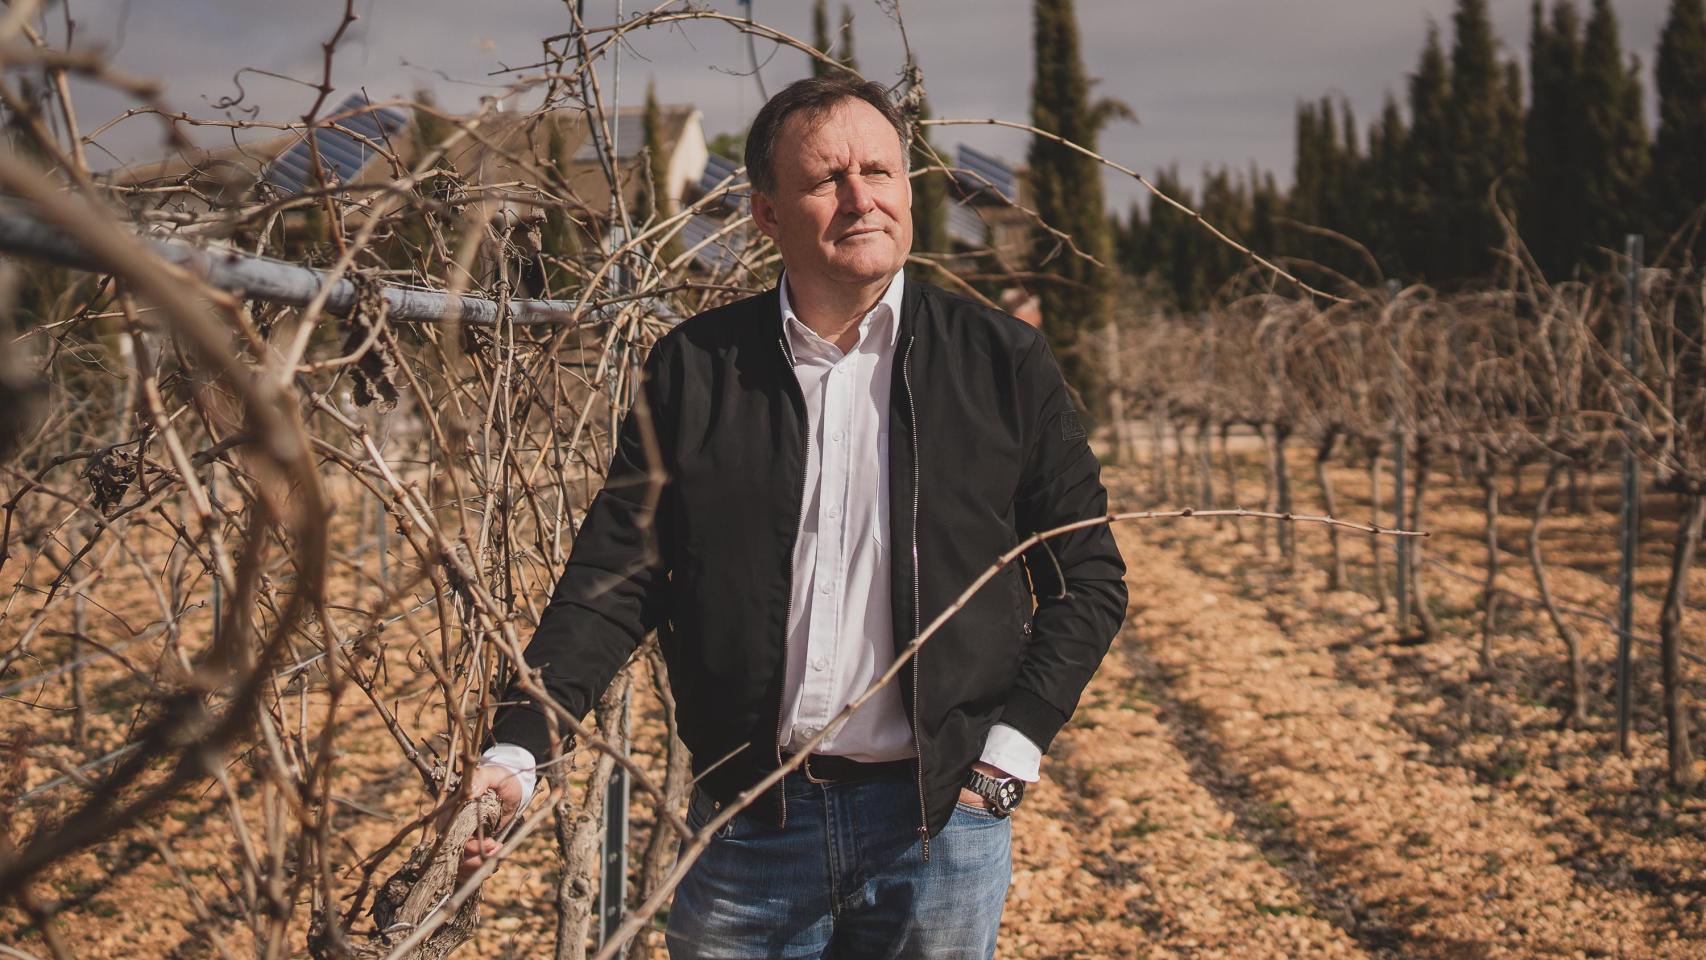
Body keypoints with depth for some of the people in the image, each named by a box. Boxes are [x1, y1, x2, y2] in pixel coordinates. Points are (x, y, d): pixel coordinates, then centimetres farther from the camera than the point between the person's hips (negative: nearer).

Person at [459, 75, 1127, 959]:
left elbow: (1087, 575, 6)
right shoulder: (694, 369, 2)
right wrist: (515, 751, -10)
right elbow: (612, 578, 1)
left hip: (938, 824, 0)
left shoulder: (1002, 363, 1)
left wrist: (1014, 744, -3)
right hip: (745, 824, 1)